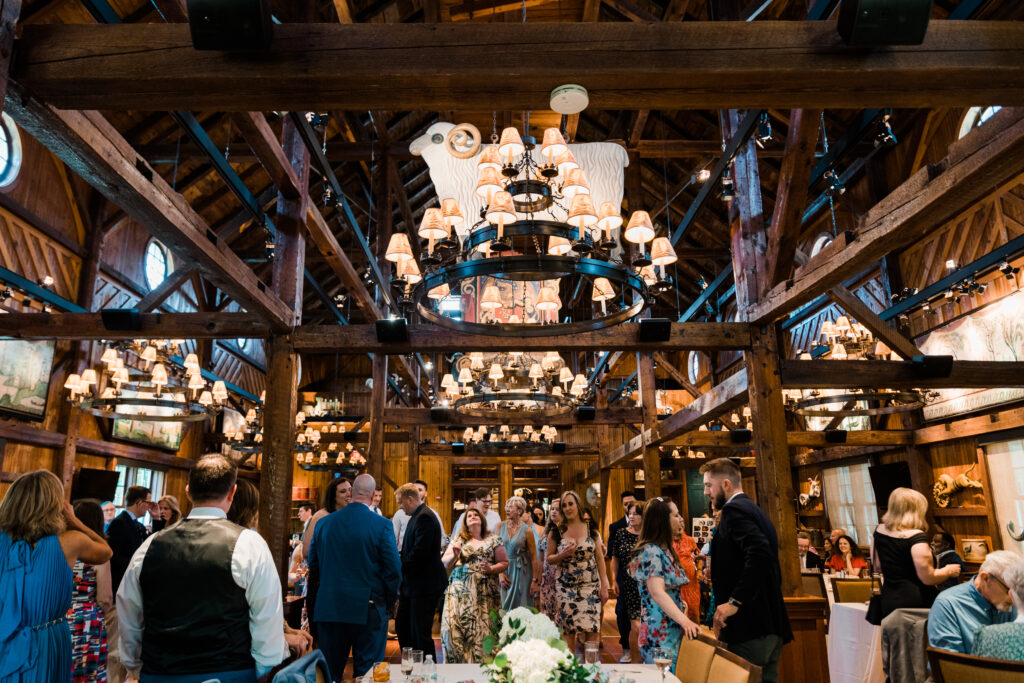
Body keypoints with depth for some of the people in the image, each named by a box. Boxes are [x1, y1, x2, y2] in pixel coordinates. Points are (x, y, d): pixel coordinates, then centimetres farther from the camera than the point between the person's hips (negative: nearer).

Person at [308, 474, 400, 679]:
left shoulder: (324, 523, 1)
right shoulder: (382, 525, -11)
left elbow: (312, 565, 9)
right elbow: (394, 570, -10)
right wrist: (387, 603, 4)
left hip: (328, 608, 4)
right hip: (368, 609, -3)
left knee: (329, 671, 15)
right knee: (367, 673, 6)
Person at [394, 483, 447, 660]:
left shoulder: (424, 518, -19)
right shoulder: (417, 516, 14)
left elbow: (420, 552, -25)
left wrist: (399, 565, -13)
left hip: (424, 587, -11)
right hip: (412, 586, 11)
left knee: (420, 634, -3)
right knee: (402, 626, 18)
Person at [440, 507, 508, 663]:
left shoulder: (493, 540, 9)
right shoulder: (458, 539, 12)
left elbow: (504, 562, 9)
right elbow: (445, 564, 10)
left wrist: (491, 568, -9)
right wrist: (454, 555, -10)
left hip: (484, 592, -1)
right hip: (460, 591, 1)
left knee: (481, 629, -8)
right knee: (455, 627, -8)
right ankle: (456, 663, 4)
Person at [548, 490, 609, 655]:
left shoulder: (591, 529, 4)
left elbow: (600, 558, 5)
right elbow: (549, 558, 6)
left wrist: (604, 586, 0)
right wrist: (563, 555, -14)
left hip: (590, 586, 0)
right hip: (565, 587, 0)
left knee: (592, 630, -5)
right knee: (568, 631, 0)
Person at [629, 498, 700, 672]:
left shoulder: (665, 550, 14)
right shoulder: (651, 551, -16)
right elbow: (657, 593, -25)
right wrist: (684, 620, -32)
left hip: (673, 630, 9)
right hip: (659, 634, -9)